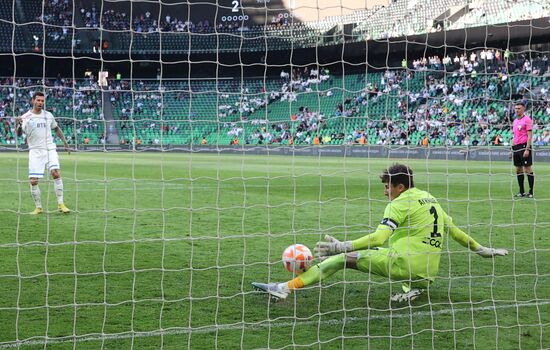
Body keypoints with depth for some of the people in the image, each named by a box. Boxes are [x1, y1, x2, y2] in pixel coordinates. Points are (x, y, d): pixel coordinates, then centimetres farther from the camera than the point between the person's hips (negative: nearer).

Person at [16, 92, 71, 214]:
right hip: (35, 151, -1)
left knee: (56, 173, -18)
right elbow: (19, 134, -13)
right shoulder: (26, 117, -3)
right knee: (33, 181, -5)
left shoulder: (48, 115, 8)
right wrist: (18, 124, -34)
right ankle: (38, 207, 11)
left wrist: (65, 142, 17)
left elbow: (56, 128, 24)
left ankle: (60, 204, -11)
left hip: (50, 149, 1)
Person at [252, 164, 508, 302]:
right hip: (428, 275, 8)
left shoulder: (400, 203, -4)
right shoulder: (431, 200, 20)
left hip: (403, 263, -8)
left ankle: (285, 289, -18)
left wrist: (342, 246, -19)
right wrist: (481, 249, 38)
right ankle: (412, 289, 9)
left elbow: (378, 237, -17)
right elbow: (454, 230, 25)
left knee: (344, 258, -9)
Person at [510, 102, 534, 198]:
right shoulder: (515, 121, 16)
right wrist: (512, 149, 19)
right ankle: (521, 192, 14)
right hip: (516, 148, 8)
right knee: (518, 170, 8)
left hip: (524, 146, -8)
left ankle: (531, 192, -2)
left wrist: (527, 149, -19)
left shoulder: (527, 120, -7)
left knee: (528, 169, -6)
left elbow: (530, 135, -12)